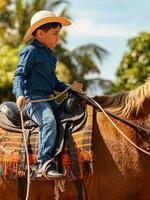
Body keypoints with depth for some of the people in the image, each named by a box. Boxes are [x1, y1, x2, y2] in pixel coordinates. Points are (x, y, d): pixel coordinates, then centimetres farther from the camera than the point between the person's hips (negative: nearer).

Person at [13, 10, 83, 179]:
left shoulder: (50, 55, 23)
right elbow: (19, 75, -12)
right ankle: (44, 164, -40)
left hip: (48, 99, 10)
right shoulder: (30, 51, -4)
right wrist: (19, 94, -29)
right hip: (33, 99, -10)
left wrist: (68, 87, 16)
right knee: (49, 120, -34)